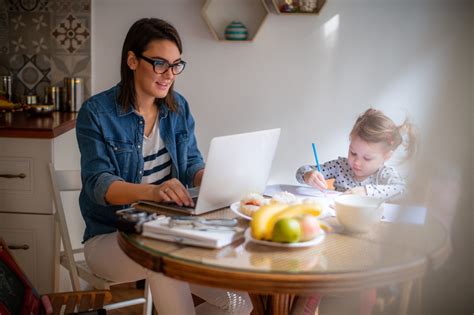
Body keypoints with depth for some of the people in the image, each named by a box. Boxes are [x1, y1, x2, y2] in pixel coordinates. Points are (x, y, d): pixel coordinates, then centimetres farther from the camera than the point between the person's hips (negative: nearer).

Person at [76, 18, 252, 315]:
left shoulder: (178, 107, 7)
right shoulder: (96, 112, -9)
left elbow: (192, 164, 5)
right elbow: (98, 183, -17)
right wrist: (152, 191, -37)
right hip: (111, 237, -4)